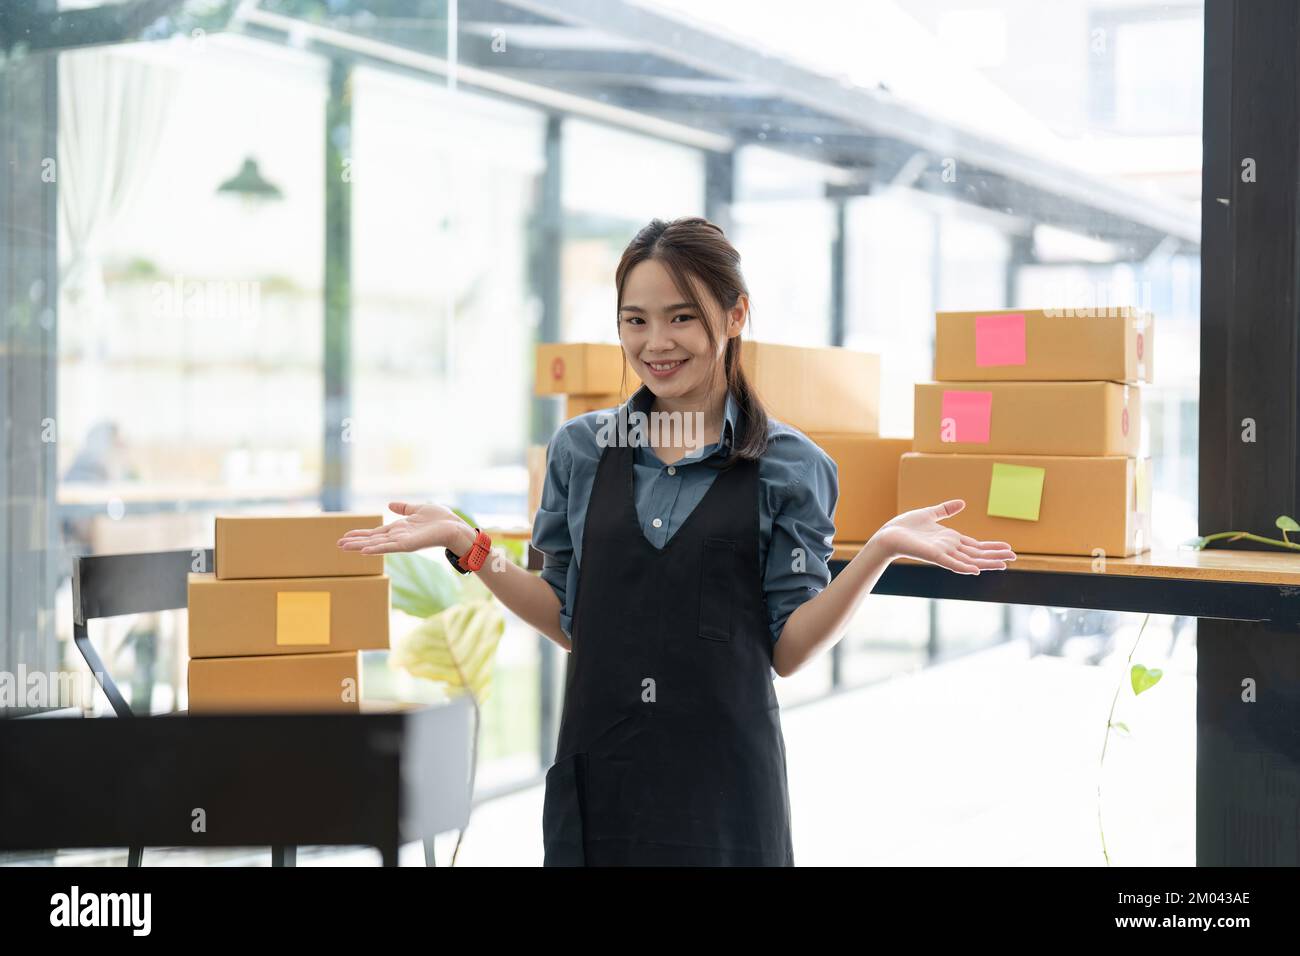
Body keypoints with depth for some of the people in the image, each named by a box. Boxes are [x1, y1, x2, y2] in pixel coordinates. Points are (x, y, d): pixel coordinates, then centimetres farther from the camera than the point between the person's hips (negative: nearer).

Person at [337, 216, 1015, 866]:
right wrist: (468, 545, -3)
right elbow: (570, 623, 7)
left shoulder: (789, 467, -3)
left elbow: (788, 651, -5)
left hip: (724, 774, -2)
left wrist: (881, 550, -17)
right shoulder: (580, 450, 4)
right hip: (599, 770, 2)